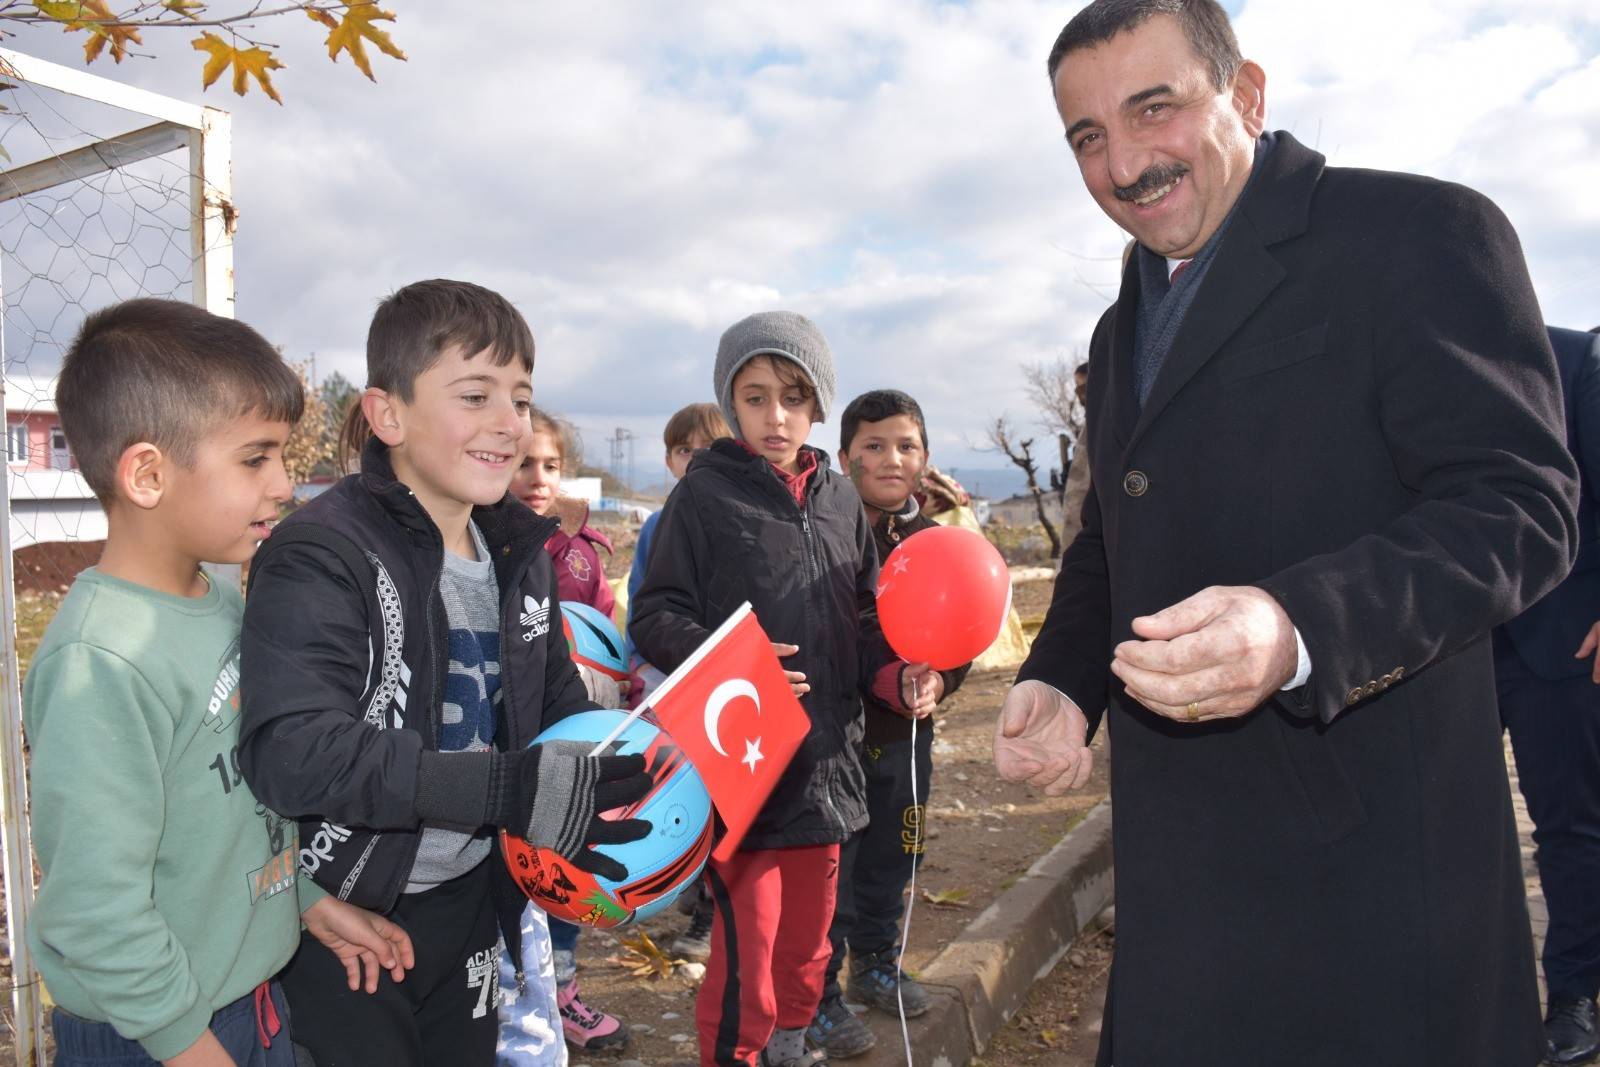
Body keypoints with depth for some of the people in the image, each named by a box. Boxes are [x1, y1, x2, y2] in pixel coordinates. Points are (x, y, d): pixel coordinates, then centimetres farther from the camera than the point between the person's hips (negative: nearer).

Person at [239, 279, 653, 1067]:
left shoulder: (521, 552, 4)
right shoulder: (323, 553, -20)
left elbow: (559, 703, 8)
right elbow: (291, 751, -30)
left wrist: (613, 784, -13)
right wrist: (508, 789, -37)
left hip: (472, 899, 7)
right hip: (341, 912, -6)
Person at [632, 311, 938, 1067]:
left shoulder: (840, 501, 8)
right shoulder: (704, 496, -7)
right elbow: (655, 617, -9)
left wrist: (897, 674, -2)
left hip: (826, 759, 6)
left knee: (808, 932, 19)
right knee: (748, 936, 1)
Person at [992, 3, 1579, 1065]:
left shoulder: (1419, 233, -8)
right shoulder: (1123, 330, 16)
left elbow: (1518, 501, -16)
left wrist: (1297, 629, -33)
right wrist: (1060, 680, 2)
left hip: (1369, 844, -7)